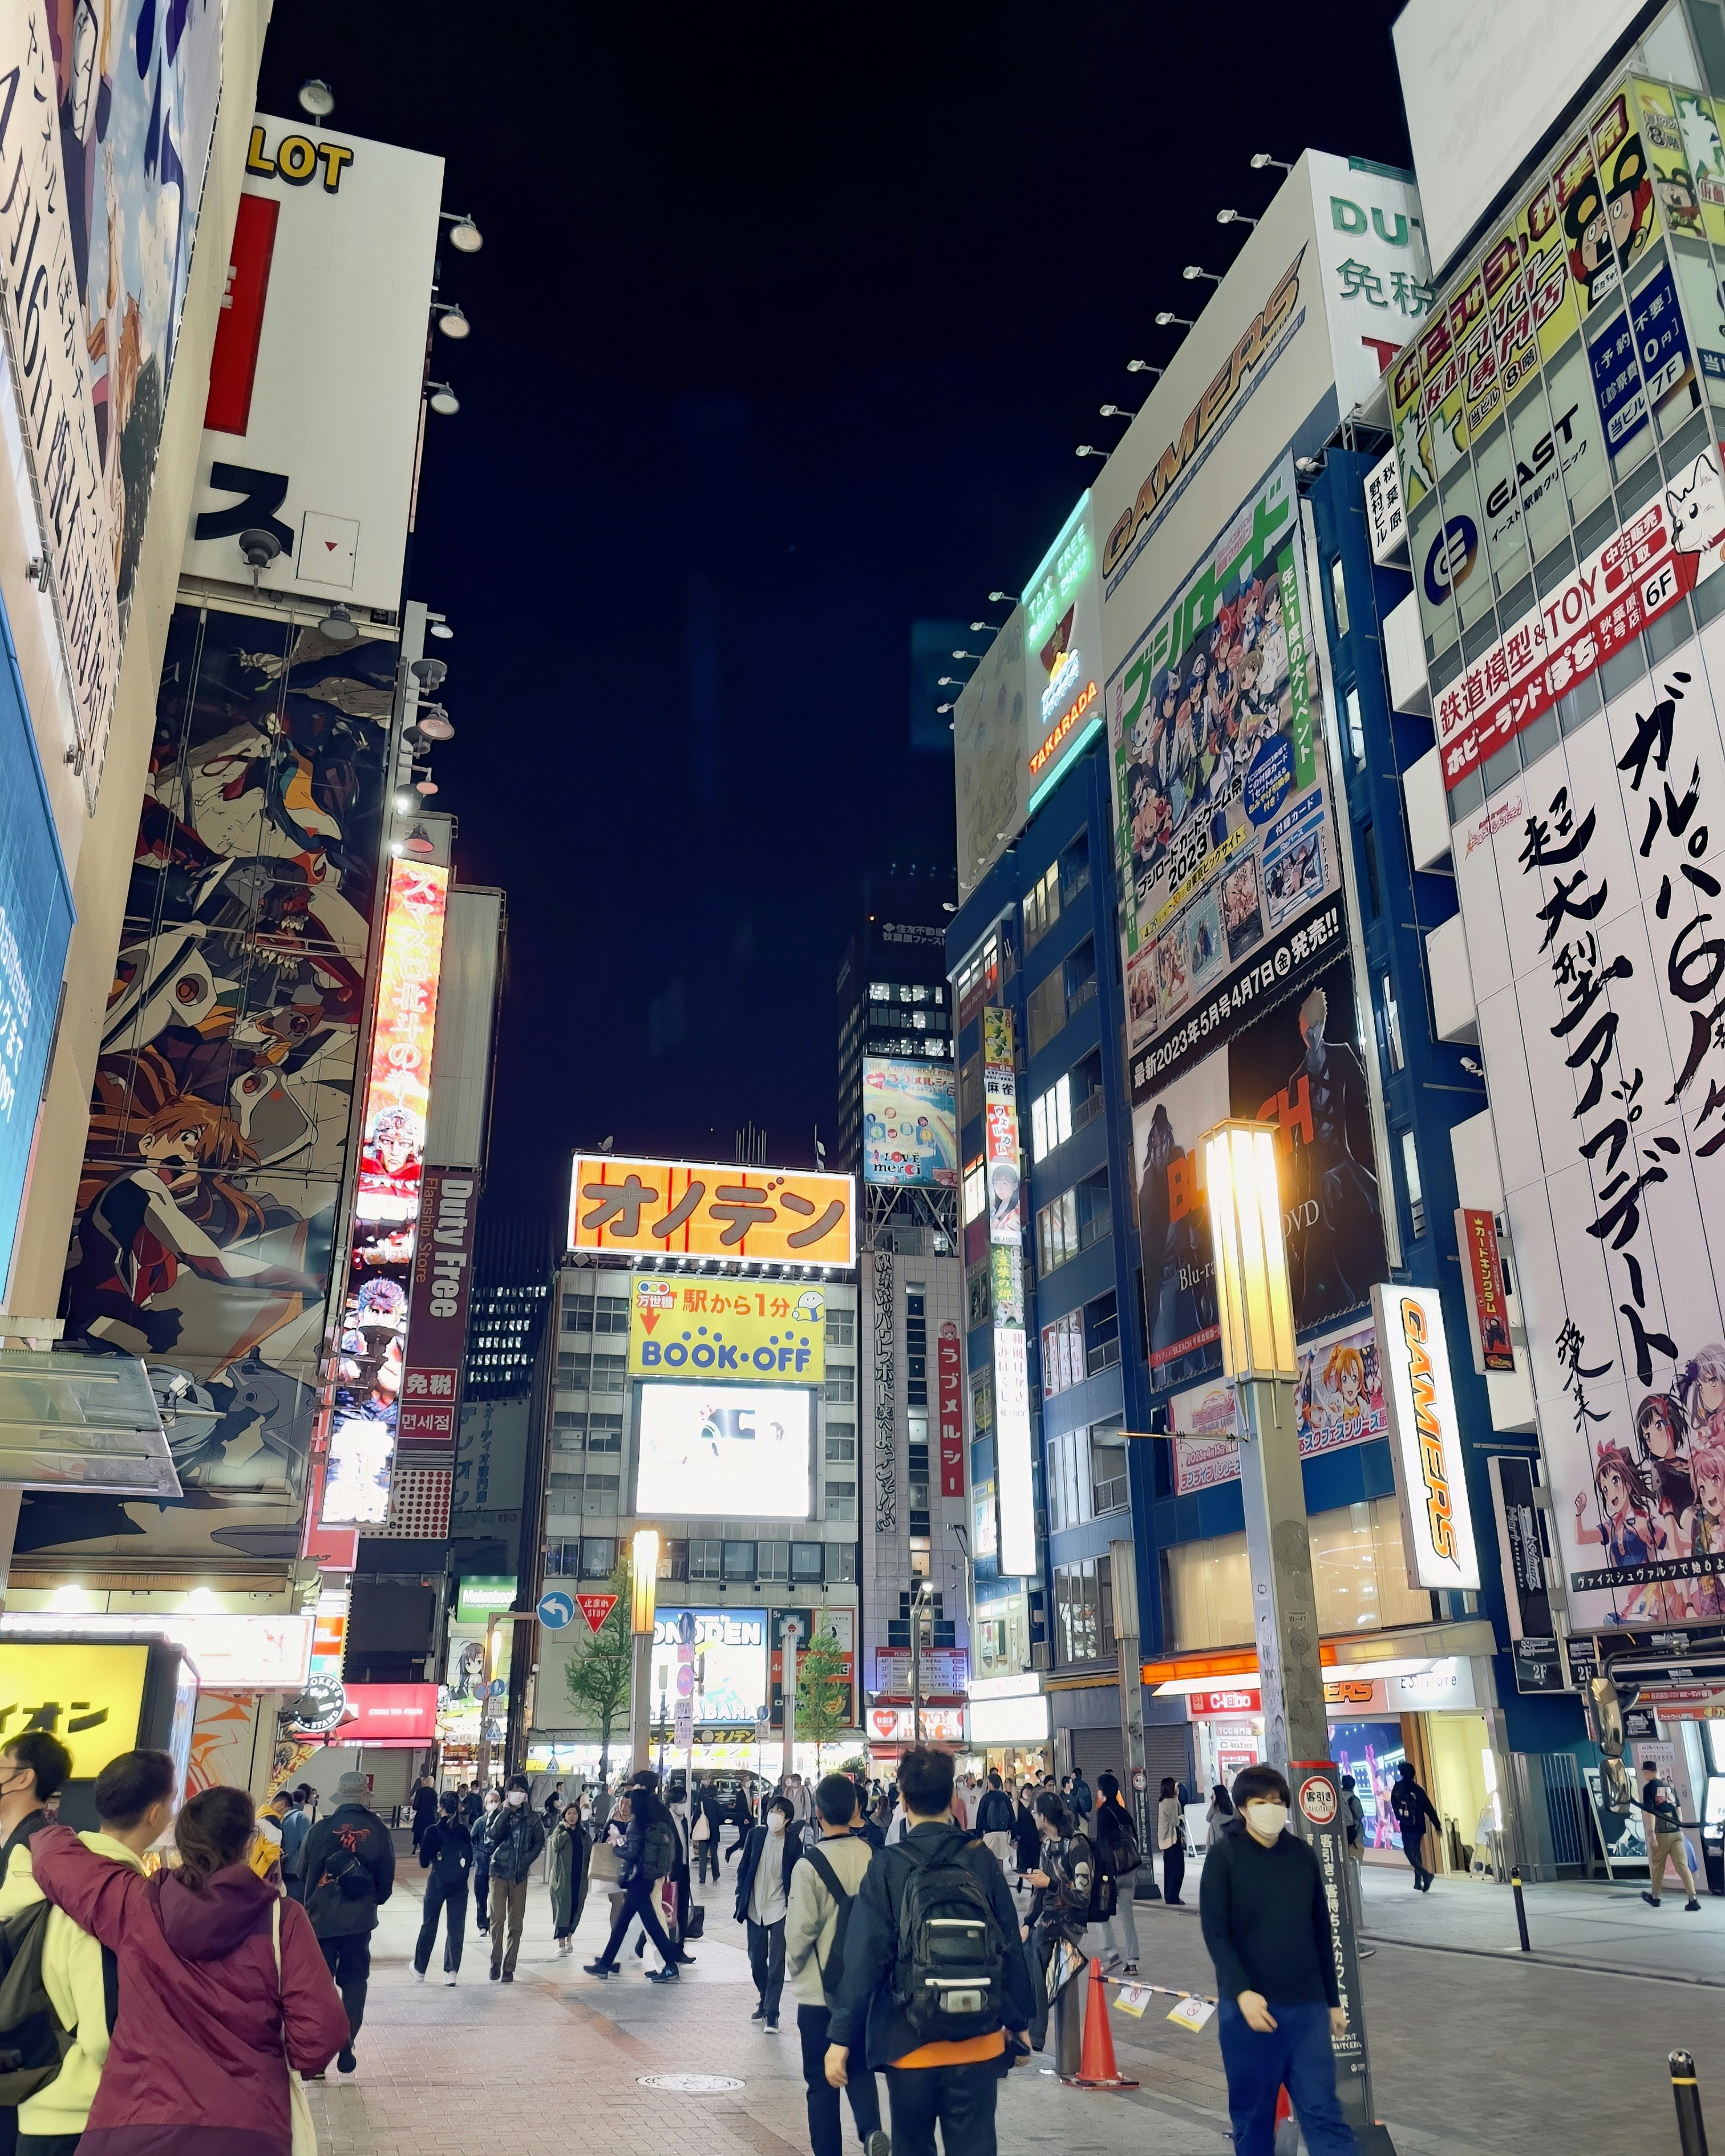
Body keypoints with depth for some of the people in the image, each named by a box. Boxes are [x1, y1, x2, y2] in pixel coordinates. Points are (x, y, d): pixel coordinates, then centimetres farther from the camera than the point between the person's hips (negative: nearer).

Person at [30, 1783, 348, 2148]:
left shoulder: (135, 1905, 0)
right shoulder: (282, 1919, -7)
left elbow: (53, 1853, 14)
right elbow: (320, 2032, -10)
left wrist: (48, 1833, 36)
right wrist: (289, 2062, 12)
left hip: (132, 2127, 2)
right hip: (244, 2130, -2)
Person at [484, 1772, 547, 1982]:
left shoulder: (532, 1818, 3)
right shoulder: (497, 1814, 1)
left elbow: (539, 1842, 8)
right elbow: (490, 1837, -14)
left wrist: (527, 1860, -6)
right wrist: (505, 1813, -16)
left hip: (520, 1875, 1)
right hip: (499, 1872, -1)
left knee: (516, 1923, 2)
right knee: (498, 1918, -10)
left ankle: (509, 1967, 9)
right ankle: (496, 1961, 4)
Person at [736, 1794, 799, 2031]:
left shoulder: (793, 1842, -8)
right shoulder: (756, 1835, -4)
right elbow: (743, 1868, 3)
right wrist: (741, 1901, 1)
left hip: (780, 1910, -3)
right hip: (755, 1909, 3)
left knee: (776, 1963, -4)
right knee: (756, 1960, 13)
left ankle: (772, 2014, 3)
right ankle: (764, 2002, 34)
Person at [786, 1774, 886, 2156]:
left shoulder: (809, 1865, -16)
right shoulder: (873, 1858, -8)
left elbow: (800, 1930, -14)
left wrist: (795, 1967, 6)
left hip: (820, 1990, -3)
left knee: (821, 2080, 13)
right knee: (859, 2064, 19)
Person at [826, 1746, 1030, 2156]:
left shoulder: (887, 1868, -9)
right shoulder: (981, 1860, -4)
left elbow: (865, 1958, -11)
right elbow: (1010, 1948, 0)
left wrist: (840, 2039, -6)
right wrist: (1018, 2022, 13)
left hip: (910, 2043, -1)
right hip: (978, 2041, 1)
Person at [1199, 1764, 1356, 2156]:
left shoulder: (1304, 1856, 8)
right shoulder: (1223, 1857, -3)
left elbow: (1321, 1932, 15)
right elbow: (1214, 1932, -9)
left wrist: (1333, 2000, 16)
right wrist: (1241, 1992, -20)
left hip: (1307, 2006, 3)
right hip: (1249, 2005, -2)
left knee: (1323, 2111, -1)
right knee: (1252, 2115, 7)